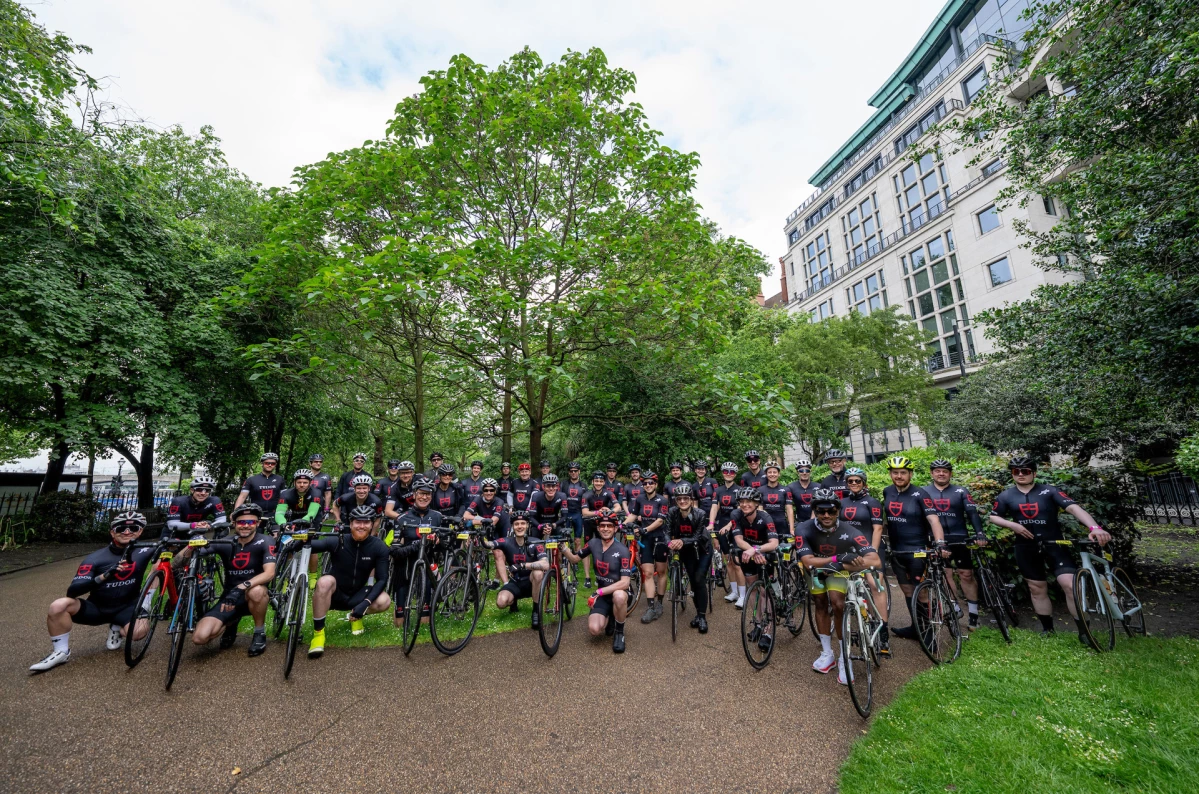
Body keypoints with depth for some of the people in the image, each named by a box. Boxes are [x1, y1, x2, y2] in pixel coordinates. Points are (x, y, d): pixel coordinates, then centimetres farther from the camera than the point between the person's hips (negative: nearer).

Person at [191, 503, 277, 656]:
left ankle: (260, 633, -10)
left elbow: (269, 573, -26)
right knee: (200, 637, -18)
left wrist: (242, 587, -38)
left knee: (256, 591, -38)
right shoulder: (226, 543, -5)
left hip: (252, 597, -3)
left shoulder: (264, 542, -15)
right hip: (229, 596, 3)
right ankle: (232, 622, 18)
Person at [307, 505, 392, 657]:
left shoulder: (379, 548, -15)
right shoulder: (337, 541, -17)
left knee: (384, 601, -27)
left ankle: (355, 617, 8)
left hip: (356, 596, 1)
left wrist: (365, 603, -28)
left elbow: (382, 579, -16)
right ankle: (318, 632, -16)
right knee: (325, 581, -34)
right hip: (334, 594, -1)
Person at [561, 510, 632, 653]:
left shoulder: (622, 550, -21)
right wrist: (563, 547, -12)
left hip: (618, 592, -3)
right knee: (594, 629, -21)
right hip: (601, 594, 3)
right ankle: (609, 618, 16)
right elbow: (575, 559, 7)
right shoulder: (593, 543, -6)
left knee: (619, 596, -40)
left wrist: (598, 592, -28)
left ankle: (619, 632, -9)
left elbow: (625, 583, -26)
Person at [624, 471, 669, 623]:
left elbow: (660, 520, -17)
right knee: (648, 573, -3)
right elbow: (632, 515, 4)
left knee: (661, 572, 9)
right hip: (645, 539, 2)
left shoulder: (662, 500, -9)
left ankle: (659, 604, 24)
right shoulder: (639, 499, 2)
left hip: (659, 538, -2)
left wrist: (645, 529, -27)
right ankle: (650, 608, -1)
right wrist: (623, 524, -12)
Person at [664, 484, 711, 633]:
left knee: (699, 579, -13)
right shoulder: (672, 512, -22)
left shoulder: (700, 514, -29)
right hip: (686, 550, 3)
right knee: (693, 580, 3)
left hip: (702, 548, -2)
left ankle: (702, 616, -1)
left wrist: (681, 541, -46)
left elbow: (697, 537, -29)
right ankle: (698, 612, 21)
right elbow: (668, 532, -23)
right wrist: (670, 543, -45)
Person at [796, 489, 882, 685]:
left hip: (839, 569, -1)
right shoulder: (805, 530, -32)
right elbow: (808, 562, -38)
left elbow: (875, 561, -41)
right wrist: (838, 557, -47)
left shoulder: (849, 531, -32)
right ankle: (827, 653, 20)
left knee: (838, 604, -19)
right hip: (816, 568, 1)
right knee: (820, 604, 1)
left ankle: (844, 657, -2)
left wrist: (842, 565, -47)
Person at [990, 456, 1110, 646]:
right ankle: (1048, 629, 26)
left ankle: (1084, 631, 5)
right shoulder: (1006, 496, 1)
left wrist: (1094, 527, -36)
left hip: (1054, 544, -2)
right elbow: (993, 517, 9)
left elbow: (1074, 507, -19)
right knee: (1037, 589, 11)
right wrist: (1012, 525, -9)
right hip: (1026, 548, 2)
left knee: (1071, 586, -13)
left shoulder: (1049, 491, -5)